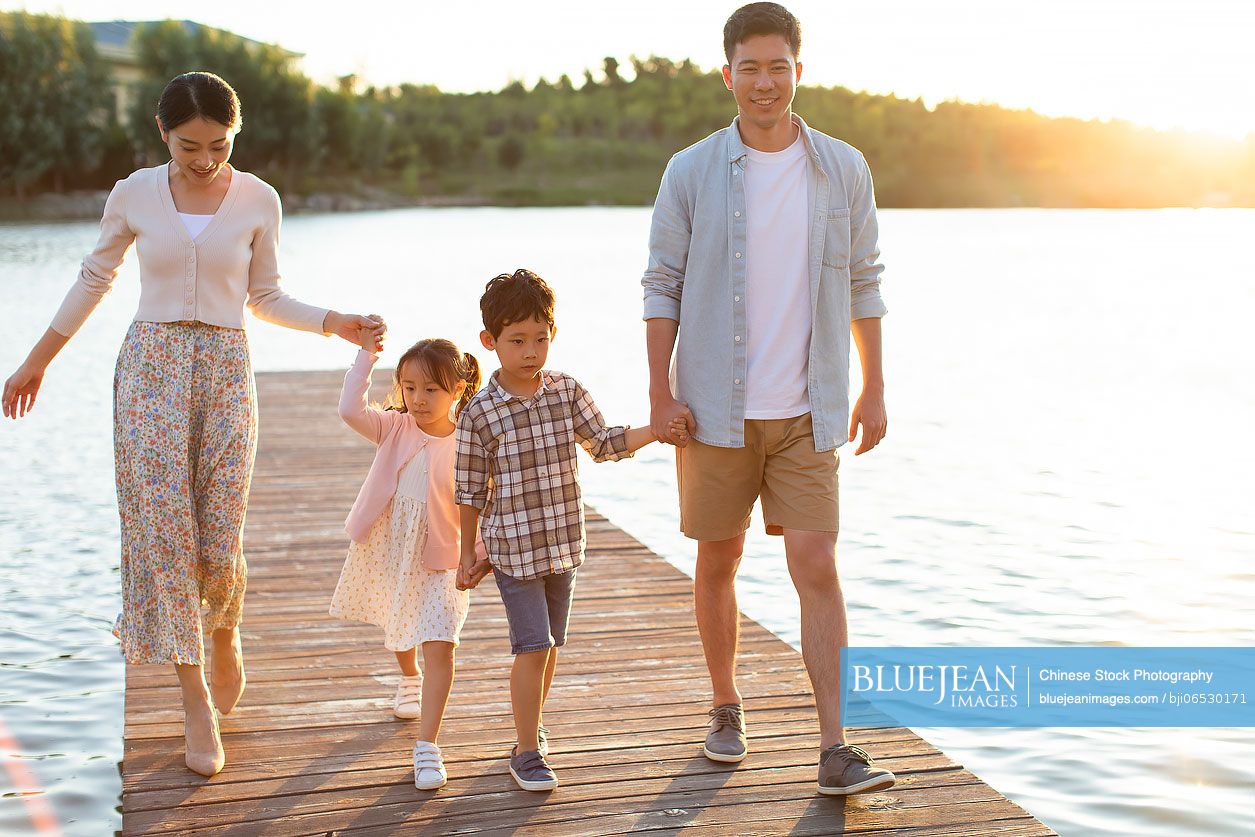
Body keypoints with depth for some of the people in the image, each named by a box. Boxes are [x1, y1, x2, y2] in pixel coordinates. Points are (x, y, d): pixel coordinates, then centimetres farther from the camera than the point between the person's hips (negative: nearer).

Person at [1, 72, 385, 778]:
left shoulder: (258, 201, 1)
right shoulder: (134, 196, 0)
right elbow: (94, 281, 12)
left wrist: (336, 323, -4)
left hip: (225, 371, 0)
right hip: (151, 367, 0)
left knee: (218, 536, -3)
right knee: (162, 527, -5)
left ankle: (225, 635, 31)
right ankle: (197, 702, 4)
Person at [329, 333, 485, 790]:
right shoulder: (394, 429, -6)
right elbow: (350, 410, -23)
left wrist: (480, 555, -16)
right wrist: (367, 355, -23)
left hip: (438, 562, -3)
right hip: (386, 551, 3)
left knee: (439, 646, -17)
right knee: (398, 631, 26)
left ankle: (427, 746, -11)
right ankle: (410, 680, 59)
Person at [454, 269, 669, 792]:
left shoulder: (567, 392, 0)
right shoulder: (480, 413, -10)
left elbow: (604, 444, 7)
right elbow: (471, 490, -3)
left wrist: (655, 431, -8)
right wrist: (468, 556, 2)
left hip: (564, 543, 4)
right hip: (512, 546, -4)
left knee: (551, 643, 16)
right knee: (533, 646, -8)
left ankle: (532, 720, 38)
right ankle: (527, 751, 4)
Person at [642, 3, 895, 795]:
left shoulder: (844, 169, 3)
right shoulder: (691, 173, -2)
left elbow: (864, 282, 8)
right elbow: (663, 285, 0)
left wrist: (874, 389, 5)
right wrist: (661, 393, -6)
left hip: (807, 412, 0)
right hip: (717, 410, 0)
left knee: (818, 568, -5)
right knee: (719, 560, 12)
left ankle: (837, 750, -2)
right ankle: (726, 707, 31)